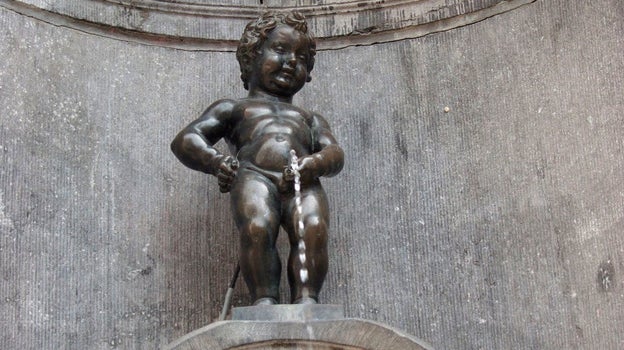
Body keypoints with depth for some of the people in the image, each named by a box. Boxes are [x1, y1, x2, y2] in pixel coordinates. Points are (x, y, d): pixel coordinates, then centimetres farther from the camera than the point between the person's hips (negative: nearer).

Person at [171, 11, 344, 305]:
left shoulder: (311, 119, 41)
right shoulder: (234, 108, 34)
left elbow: (335, 154, 19)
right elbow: (185, 140, 21)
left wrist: (314, 163, -8)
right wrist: (215, 162, -4)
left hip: (302, 182, 2)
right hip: (253, 176, -2)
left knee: (315, 228, -33)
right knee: (257, 227, -36)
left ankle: (306, 297, -43)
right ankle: (264, 299, -40)